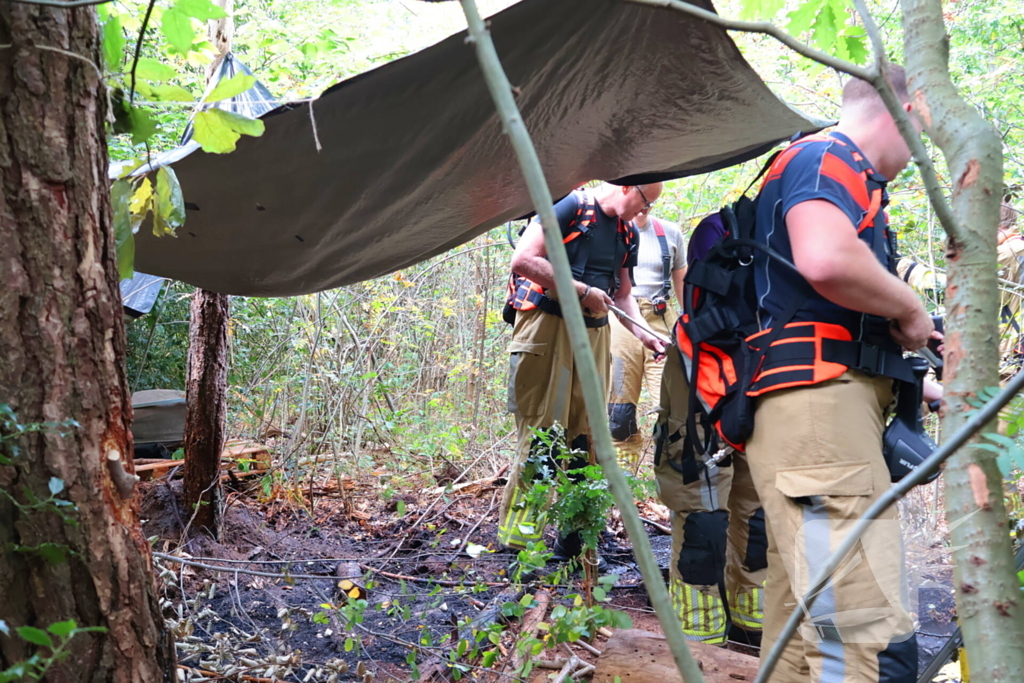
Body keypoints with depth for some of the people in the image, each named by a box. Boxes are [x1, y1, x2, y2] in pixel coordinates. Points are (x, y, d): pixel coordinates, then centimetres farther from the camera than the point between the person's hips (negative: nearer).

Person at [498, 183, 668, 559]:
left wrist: (643, 335, 5)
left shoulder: (626, 233, 16)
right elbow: (524, 261, -18)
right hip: (546, 327, -7)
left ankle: (574, 540, 16)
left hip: (594, 333, 8)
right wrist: (584, 291, -17)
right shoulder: (568, 206, -8)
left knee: (586, 436, 7)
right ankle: (517, 539, 1)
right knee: (541, 434, -7)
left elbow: (623, 294, 22)